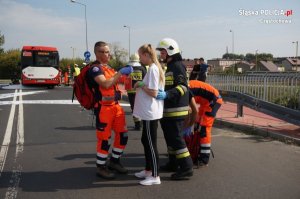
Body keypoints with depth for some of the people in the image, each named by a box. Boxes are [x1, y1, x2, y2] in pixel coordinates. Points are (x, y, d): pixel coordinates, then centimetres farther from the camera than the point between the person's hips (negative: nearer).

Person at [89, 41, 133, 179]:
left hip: (116, 106, 9)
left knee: (122, 134, 13)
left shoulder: (108, 67, 18)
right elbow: (105, 84, -25)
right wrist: (120, 73, -22)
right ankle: (101, 167, 15)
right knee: (104, 138, -1)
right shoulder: (95, 68, -11)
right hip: (104, 108, -9)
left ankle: (114, 161, 30)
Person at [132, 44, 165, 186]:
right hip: (149, 112, 10)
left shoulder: (152, 69, -17)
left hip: (150, 113, -10)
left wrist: (141, 85, -11)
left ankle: (155, 176, 7)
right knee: (146, 141, 18)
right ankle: (148, 170, 30)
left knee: (151, 143, -2)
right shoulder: (155, 68, 13)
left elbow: (154, 93, -22)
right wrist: (142, 85, 8)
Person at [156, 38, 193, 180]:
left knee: (176, 138, -8)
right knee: (170, 137, 17)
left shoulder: (178, 66, -13)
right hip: (169, 110, 11)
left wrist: (166, 95, -35)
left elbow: (183, 87, -25)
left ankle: (186, 168, -1)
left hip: (176, 110, -10)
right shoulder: (170, 67, 19)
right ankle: (173, 164, 30)